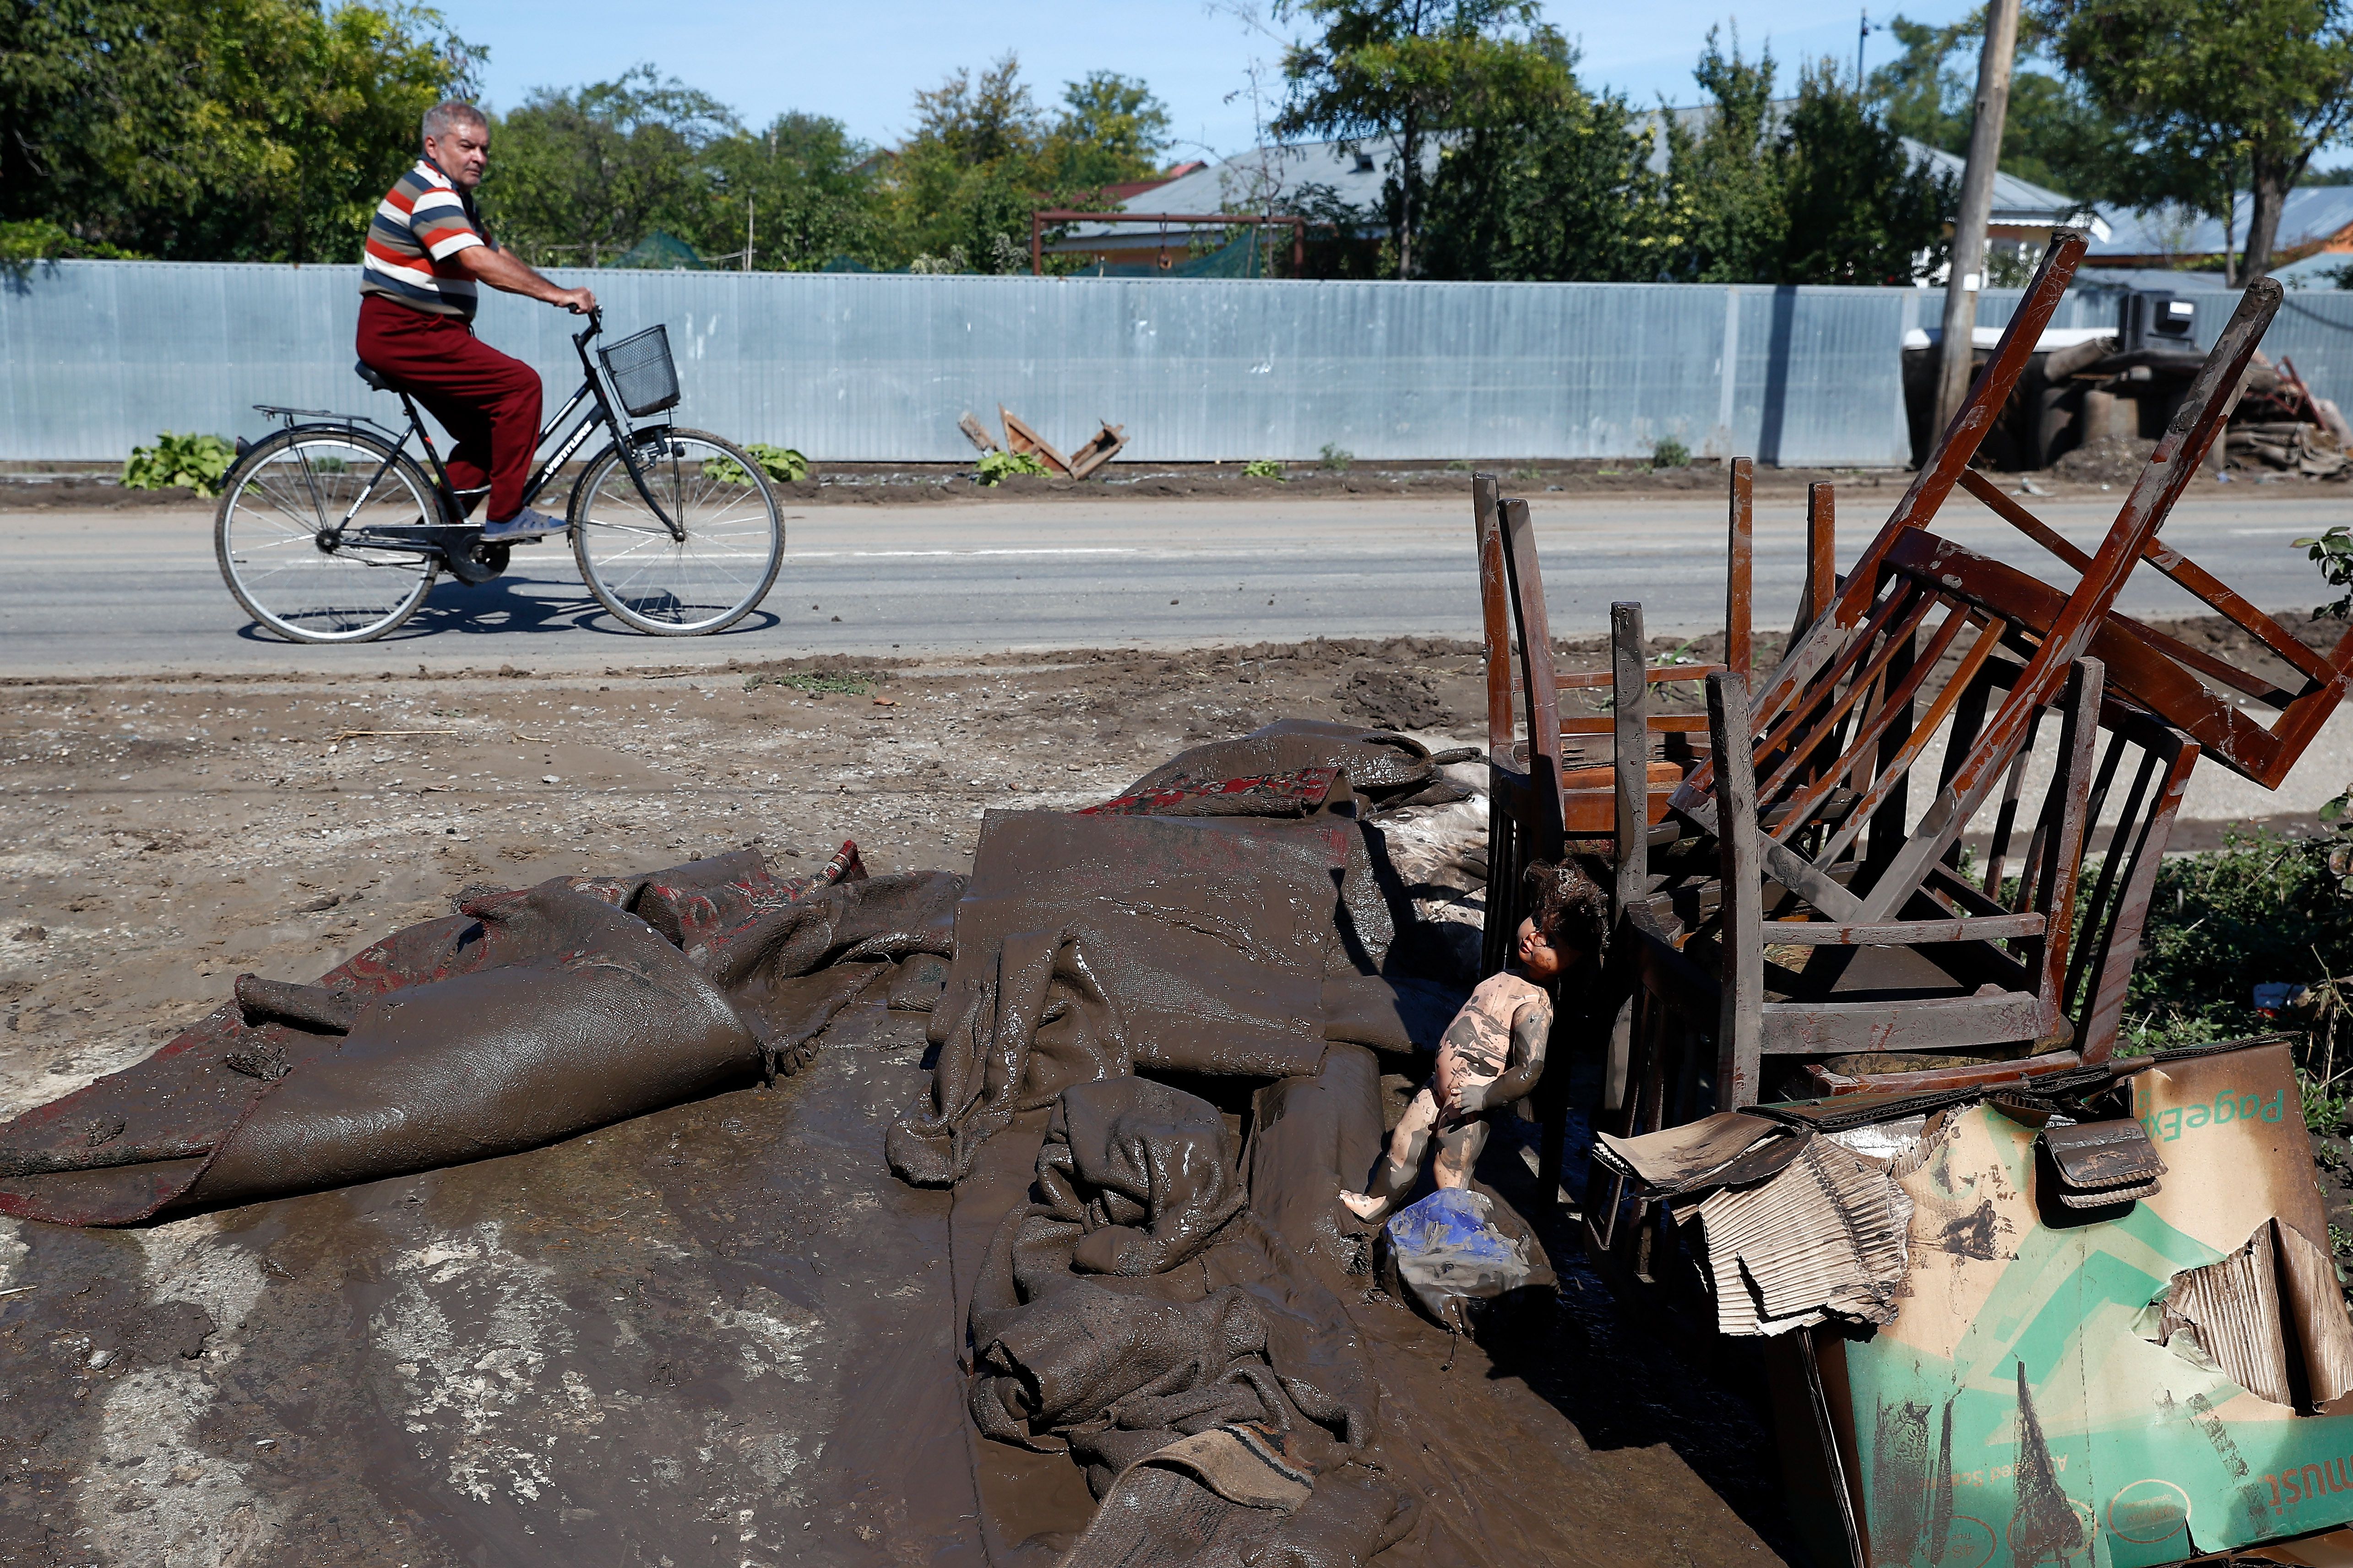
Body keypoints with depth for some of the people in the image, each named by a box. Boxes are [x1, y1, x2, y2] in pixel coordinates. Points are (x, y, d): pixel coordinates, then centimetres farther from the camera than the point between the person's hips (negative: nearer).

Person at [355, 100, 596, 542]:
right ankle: (506, 516, -13)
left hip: (421, 332, 11)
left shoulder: (455, 196, 21)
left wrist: (560, 295, 4)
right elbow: (478, 262, -27)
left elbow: (497, 256, 17)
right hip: (404, 334, -11)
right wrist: (556, 294, -29)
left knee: (486, 431, 10)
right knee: (520, 384, -16)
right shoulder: (429, 193, -14)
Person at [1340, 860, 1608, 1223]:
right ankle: (1376, 1203, 44)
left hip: (1467, 1100, -10)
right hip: (1442, 1085, 10)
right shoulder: (1510, 976, 4)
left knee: (1451, 1180, 2)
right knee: (1403, 1143, 23)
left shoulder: (1534, 1005, -24)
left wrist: (1483, 1097, -21)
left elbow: (1530, 1071, -31)